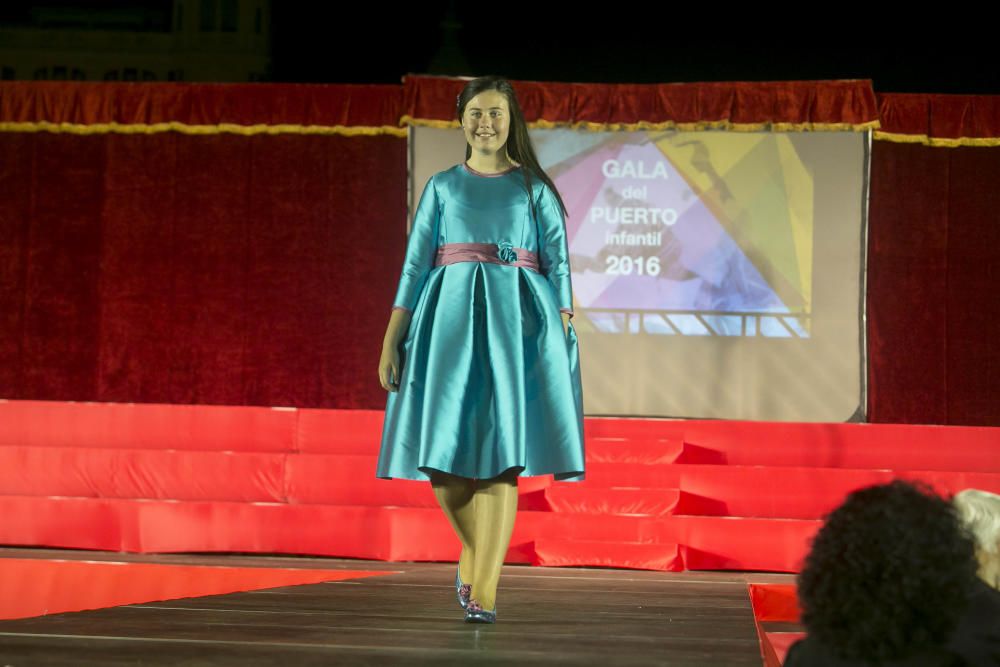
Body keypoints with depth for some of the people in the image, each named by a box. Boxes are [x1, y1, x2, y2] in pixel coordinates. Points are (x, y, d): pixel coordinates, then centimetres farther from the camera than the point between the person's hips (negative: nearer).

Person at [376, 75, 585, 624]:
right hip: (450, 320, 2)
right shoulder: (442, 187, 13)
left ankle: (484, 590, -12)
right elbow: (415, 265, 9)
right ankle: (474, 550, 25)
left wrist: (564, 336, -7)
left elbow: (558, 264, 5)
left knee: (501, 453, -11)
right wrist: (391, 341, 1)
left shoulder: (535, 189, 10)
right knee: (442, 454, -4)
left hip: (516, 321, -1)